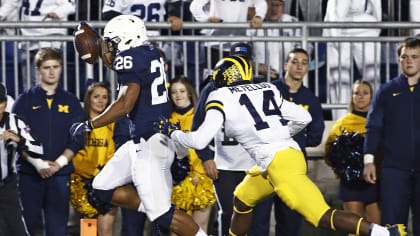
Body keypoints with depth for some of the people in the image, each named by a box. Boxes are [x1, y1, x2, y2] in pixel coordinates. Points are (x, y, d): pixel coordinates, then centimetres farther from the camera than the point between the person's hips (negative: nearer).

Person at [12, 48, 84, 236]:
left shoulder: (71, 102, 12)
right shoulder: (25, 100, 7)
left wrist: (60, 162, -11)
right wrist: (38, 163, -14)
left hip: (60, 173, 1)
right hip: (29, 173, -1)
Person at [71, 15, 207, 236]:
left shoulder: (130, 57, -15)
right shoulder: (150, 52, 11)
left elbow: (125, 104, -22)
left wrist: (88, 125, -14)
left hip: (150, 143, -10)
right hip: (143, 140, 10)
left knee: (163, 213, -8)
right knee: (103, 188, 15)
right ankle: (155, 210, 13)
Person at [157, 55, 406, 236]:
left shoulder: (221, 97, 2)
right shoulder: (267, 89, 20)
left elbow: (199, 140, -4)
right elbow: (304, 118, 19)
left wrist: (172, 132, 15)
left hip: (279, 162, -8)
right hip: (289, 153, 8)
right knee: (242, 199, 26)